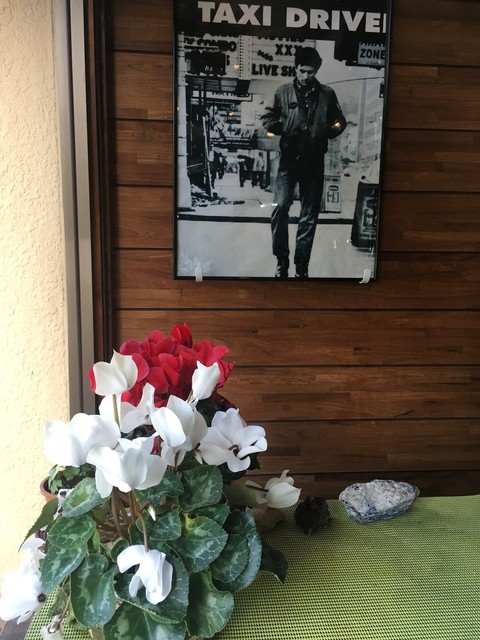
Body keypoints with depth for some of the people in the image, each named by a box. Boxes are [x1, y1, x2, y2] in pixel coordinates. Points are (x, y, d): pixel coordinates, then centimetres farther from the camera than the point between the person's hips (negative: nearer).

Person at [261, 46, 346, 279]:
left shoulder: (327, 94, 5)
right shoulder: (283, 92, 3)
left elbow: (340, 123, 13)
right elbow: (267, 118, 10)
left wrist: (326, 133, -6)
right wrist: (282, 129, -8)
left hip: (314, 162, 1)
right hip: (288, 159, -1)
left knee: (309, 215, 3)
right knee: (280, 207, -12)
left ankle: (301, 265, 13)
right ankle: (281, 259, 6)